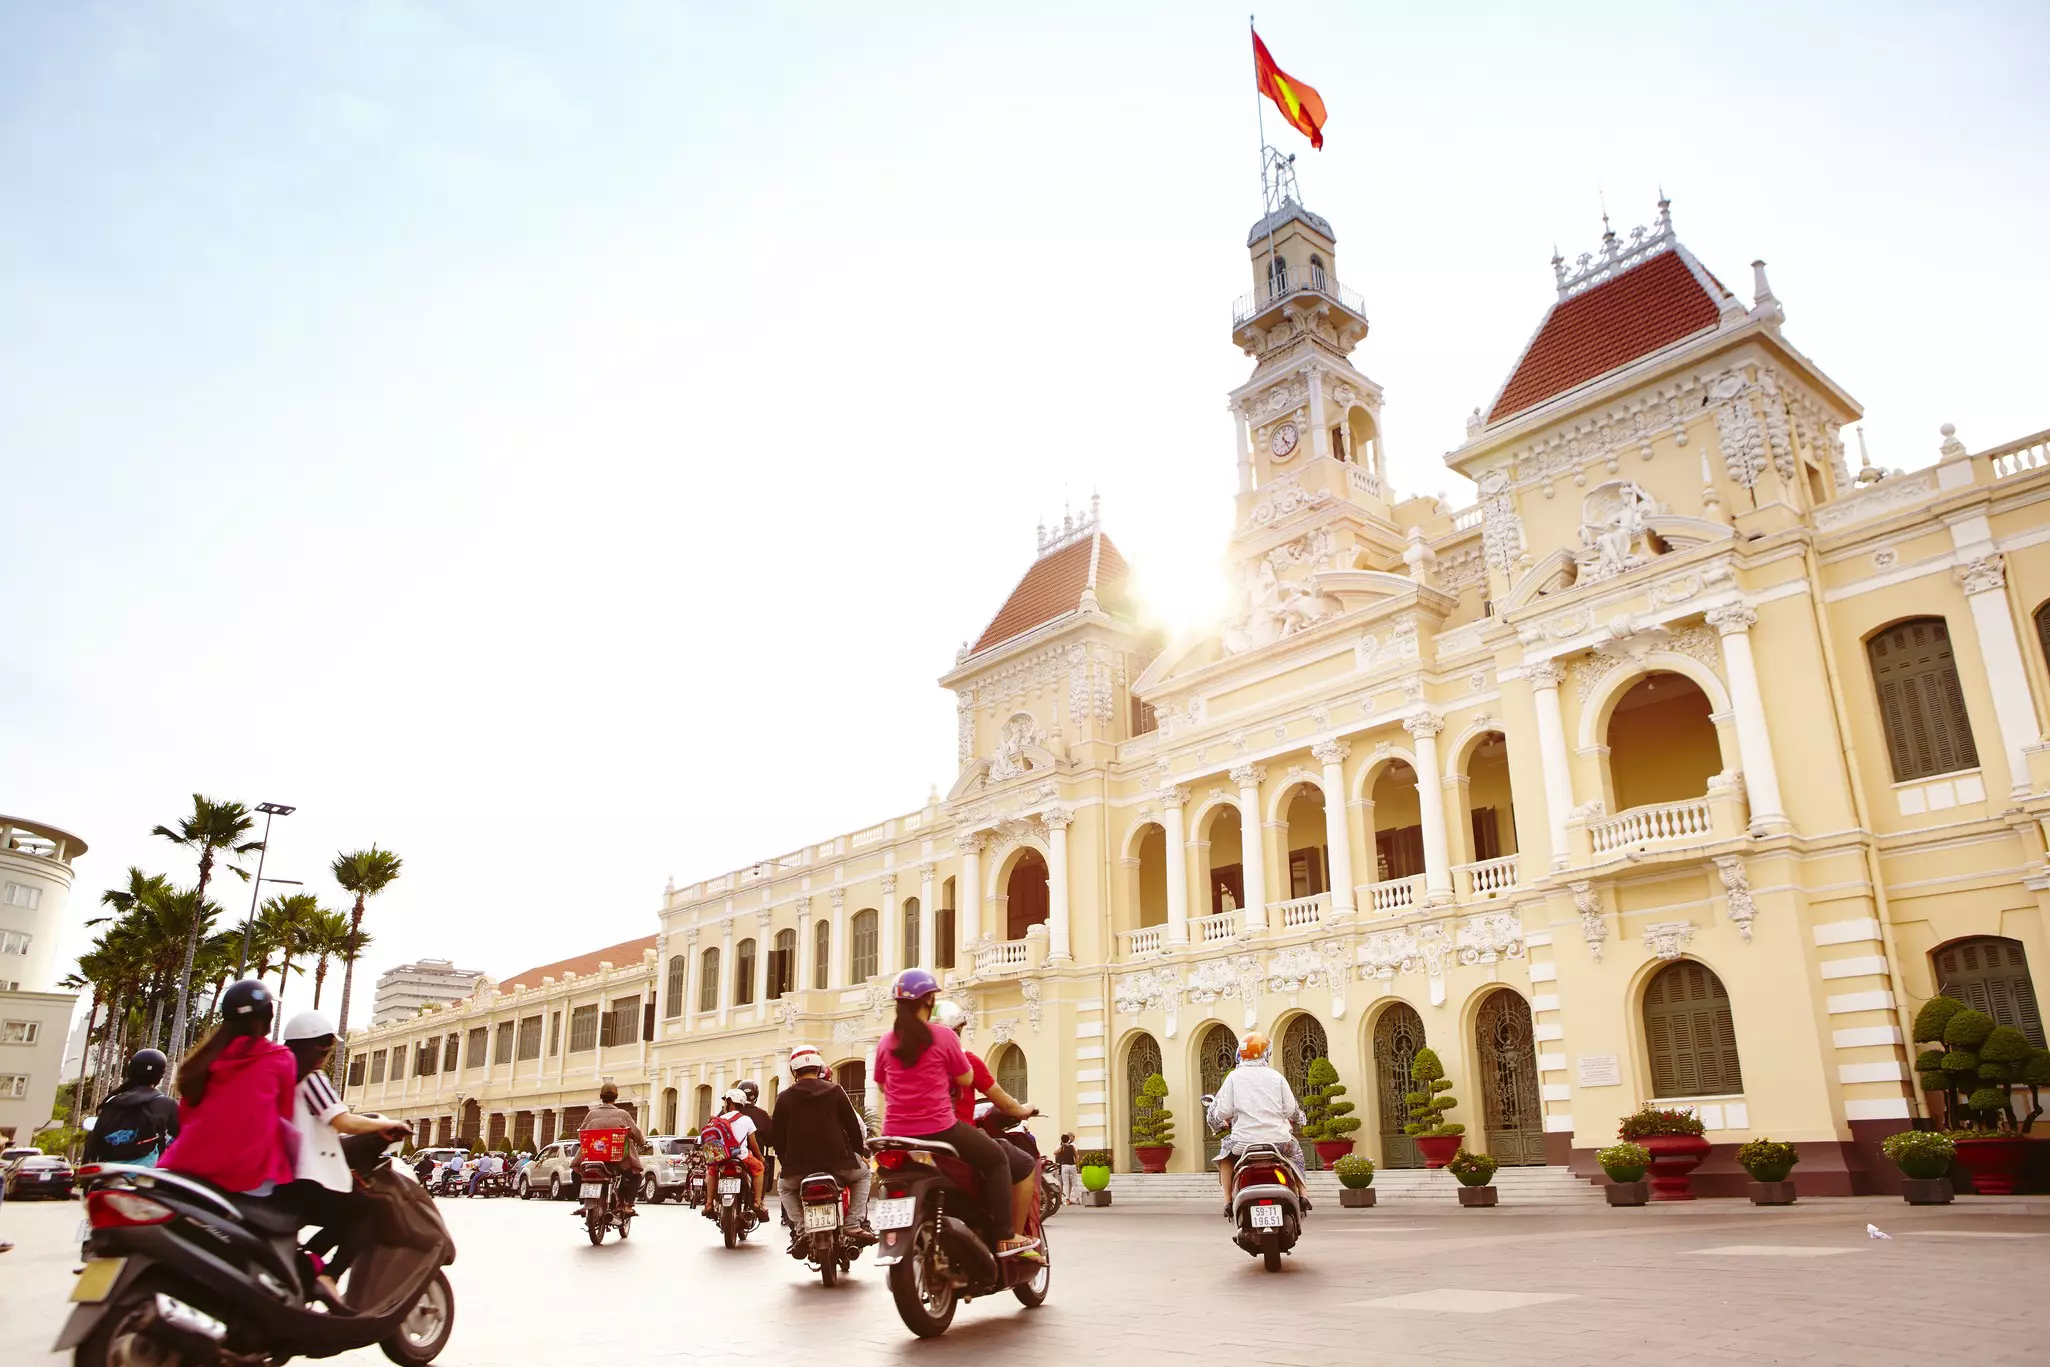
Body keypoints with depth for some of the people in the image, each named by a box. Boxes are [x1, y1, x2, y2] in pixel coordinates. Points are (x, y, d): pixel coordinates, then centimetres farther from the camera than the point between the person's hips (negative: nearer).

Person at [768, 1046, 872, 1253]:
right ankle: (856, 1224, 10)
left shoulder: (784, 1098, 2)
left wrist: (787, 1161, 22)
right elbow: (853, 1125, 5)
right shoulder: (835, 1090, 1)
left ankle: (801, 1229, 8)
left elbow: (776, 1137, 6)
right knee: (862, 1173, 29)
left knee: (784, 1187, 32)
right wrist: (860, 1153, 20)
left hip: (798, 1166, 0)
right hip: (838, 1161, 0)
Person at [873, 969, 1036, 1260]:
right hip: (939, 1130, -5)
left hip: (896, 1135, 5)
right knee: (997, 1158, 12)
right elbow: (966, 1079, 0)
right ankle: (1004, 1237, 6)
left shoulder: (886, 1041, 5)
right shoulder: (943, 1036, -8)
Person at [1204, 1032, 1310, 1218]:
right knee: (1296, 1151, 32)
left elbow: (1224, 1110, -4)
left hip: (1244, 1139, -1)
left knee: (1225, 1155, 28)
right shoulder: (1276, 1077, 4)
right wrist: (1299, 1119, 29)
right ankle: (1302, 1194, 20)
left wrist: (1217, 1122, 19)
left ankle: (1228, 1199, 13)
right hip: (1278, 1138, 1)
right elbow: (1291, 1110, 6)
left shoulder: (1234, 1077, 0)